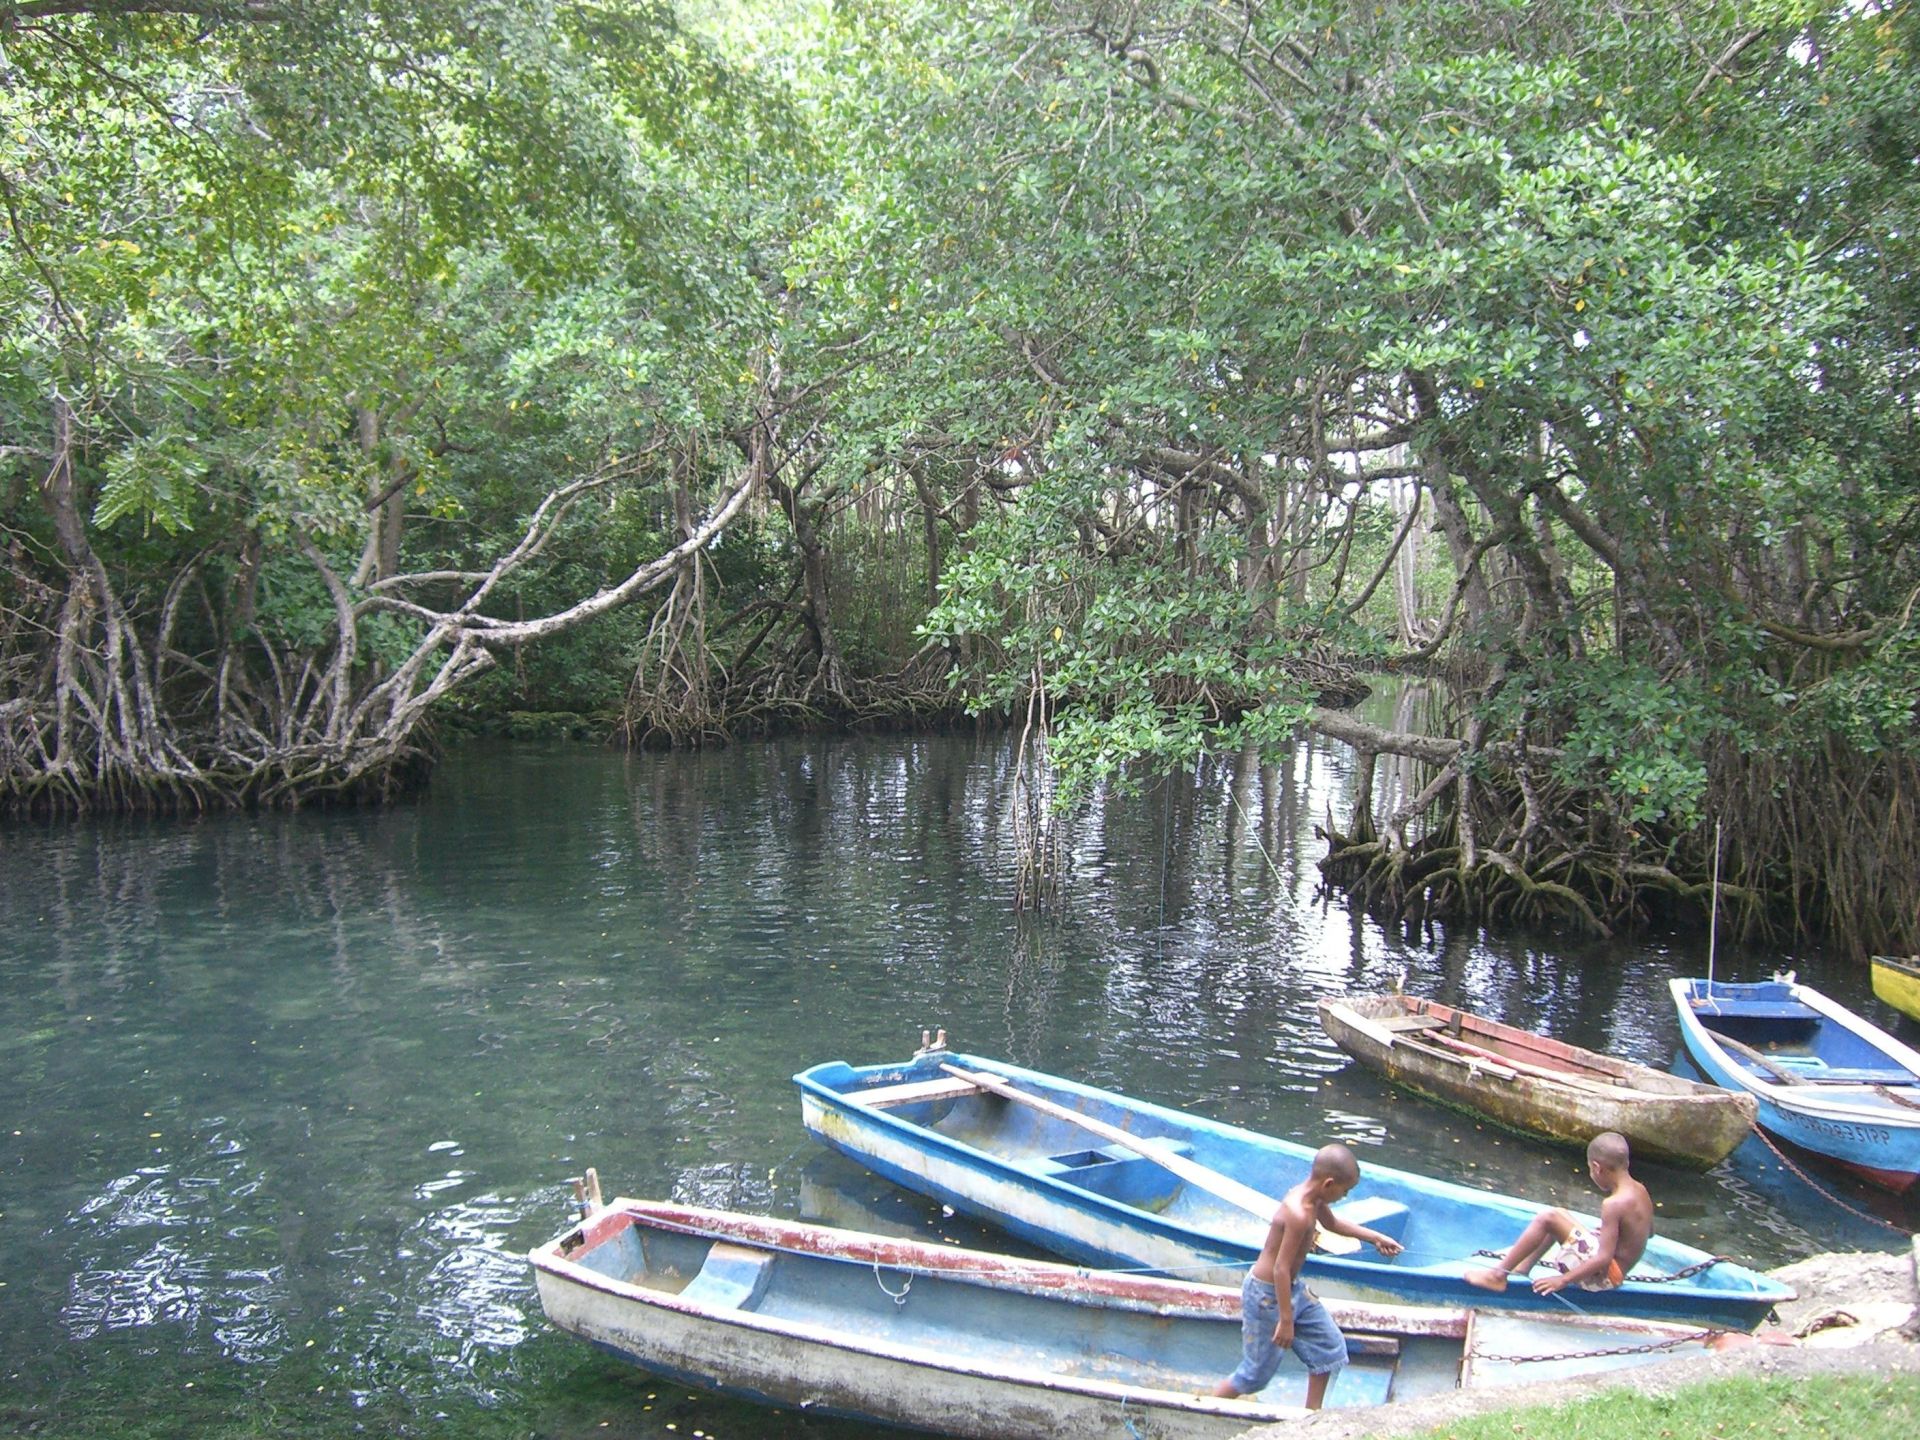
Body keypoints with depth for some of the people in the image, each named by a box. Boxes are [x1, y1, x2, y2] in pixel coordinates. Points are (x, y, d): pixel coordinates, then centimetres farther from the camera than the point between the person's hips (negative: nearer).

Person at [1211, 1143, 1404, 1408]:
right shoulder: (1299, 1214, -32)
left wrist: (1375, 1237, 21)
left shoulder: (1313, 1198, -3)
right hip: (1266, 1296, -10)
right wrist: (1285, 1320, -22)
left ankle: (1312, 1414, 30)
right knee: (1257, 1373, 3)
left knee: (1329, 1346, 15)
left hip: (1293, 1289, 10)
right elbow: (1281, 1269, -29)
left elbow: (1332, 1223, 21)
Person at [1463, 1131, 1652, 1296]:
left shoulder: (1613, 1204, -24)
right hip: (1618, 1270, 10)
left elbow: (1604, 1258, -28)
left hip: (1604, 1275, -10)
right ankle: (1523, 1268, 22)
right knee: (1558, 1216, 19)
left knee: (1546, 1219, -16)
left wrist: (1563, 1280, -24)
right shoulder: (1639, 1190, 2)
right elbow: (1649, 1232, 19)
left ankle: (1498, 1274, -10)